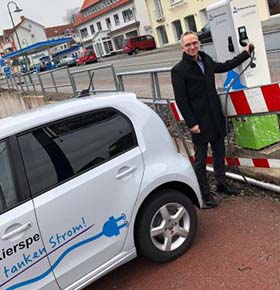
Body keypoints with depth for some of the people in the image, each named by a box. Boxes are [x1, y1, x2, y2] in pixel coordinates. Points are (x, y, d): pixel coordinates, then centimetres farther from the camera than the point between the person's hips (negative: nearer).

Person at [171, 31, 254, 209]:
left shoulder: (206, 60, 6)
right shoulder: (179, 70, -12)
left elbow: (224, 66, 27)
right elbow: (181, 100, -13)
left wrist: (246, 54, 29)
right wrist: (191, 123, -16)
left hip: (216, 117, 7)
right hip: (200, 121, -6)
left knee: (219, 153, 18)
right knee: (200, 159, 4)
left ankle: (221, 183, 36)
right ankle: (205, 193, 16)